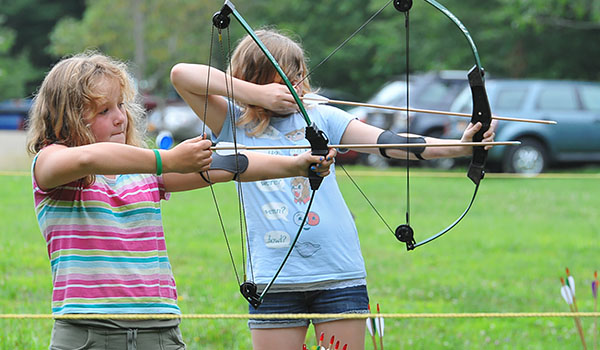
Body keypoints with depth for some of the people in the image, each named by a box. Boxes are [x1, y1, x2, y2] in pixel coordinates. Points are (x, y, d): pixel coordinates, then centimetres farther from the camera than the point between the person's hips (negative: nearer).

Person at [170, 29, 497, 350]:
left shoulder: (321, 117, 7)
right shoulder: (235, 125, 4)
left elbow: (386, 141, -4)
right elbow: (181, 74, -6)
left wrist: (458, 145, -17)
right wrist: (256, 94, -10)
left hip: (340, 273, 1)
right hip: (273, 277, -1)